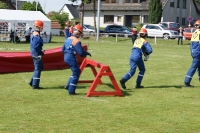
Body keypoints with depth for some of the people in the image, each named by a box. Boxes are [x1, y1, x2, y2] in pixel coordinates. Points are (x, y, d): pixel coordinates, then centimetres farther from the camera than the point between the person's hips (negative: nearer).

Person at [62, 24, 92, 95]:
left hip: (66, 57, 9)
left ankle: (68, 85, 18)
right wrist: (87, 53, -1)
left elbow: (63, 49, 17)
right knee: (76, 74, 3)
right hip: (71, 58, -9)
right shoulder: (76, 41, -16)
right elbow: (81, 52, -19)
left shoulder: (68, 39, 9)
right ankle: (71, 91, 2)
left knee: (77, 71, 22)